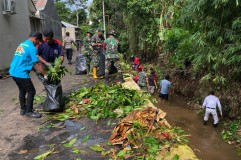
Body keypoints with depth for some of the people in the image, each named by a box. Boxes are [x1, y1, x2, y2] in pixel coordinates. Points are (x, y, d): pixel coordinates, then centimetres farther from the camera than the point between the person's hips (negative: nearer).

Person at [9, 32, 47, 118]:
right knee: (31, 91, 2)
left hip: (13, 72, 10)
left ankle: (23, 109, 31)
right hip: (21, 73, -10)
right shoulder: (32, 48, -12)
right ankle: (29, 111, 10)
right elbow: (37, 64, -13)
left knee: (22, 90, 21)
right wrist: (45, 75, -4)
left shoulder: (22, 44, 16)